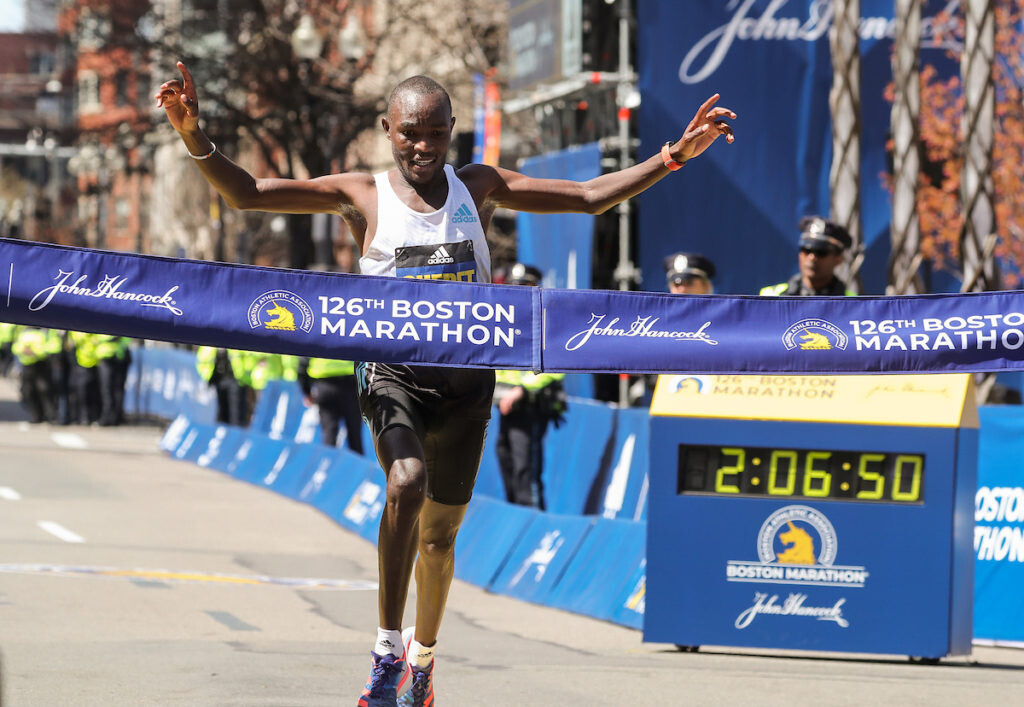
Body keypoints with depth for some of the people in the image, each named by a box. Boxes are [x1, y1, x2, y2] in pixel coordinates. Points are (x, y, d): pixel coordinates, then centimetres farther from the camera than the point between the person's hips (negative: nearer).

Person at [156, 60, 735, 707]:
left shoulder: (479, 187, 7)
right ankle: (387, 650, -23)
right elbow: (246, 194, -6)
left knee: (439, 534, 12)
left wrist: (675, 155, 1)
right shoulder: (361, 196, -1)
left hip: (466, 380, 3)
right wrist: (196, 139, -23)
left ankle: (423, 653, 39)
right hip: (394, 372, -3)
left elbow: (589, 197, 9)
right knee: (407, 482, -32)